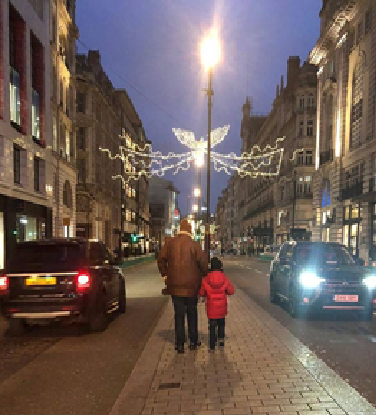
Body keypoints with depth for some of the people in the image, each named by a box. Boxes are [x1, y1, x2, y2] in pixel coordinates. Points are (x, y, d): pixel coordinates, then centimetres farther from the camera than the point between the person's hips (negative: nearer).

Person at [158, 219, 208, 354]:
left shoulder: (170, 243, -2)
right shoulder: (194, 245, -9)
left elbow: (161, 259, -1)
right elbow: (203, 262, -10)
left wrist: (165, 274, 10)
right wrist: (204, 275, 7)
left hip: (175, 285, 1)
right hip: (191, 285, -1)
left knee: (179, 315, 8)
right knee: (192, 314, 16)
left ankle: (180, 344, 9)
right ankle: (193, 342, 22)